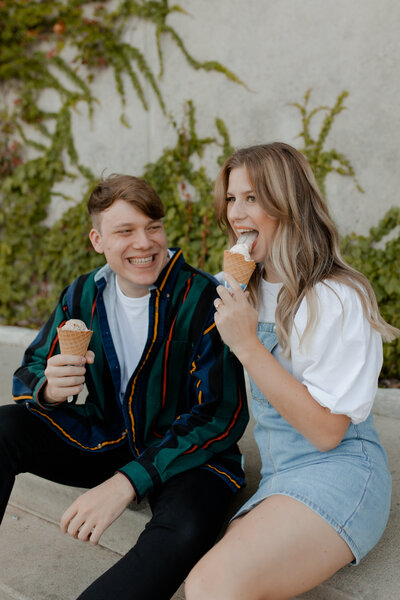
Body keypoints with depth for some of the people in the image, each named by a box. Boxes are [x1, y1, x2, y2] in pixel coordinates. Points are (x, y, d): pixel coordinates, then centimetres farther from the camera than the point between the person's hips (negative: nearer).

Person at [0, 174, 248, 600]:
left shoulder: (204, 299, -18)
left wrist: (126, 482, -26)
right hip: (104, 438, 5)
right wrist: (49, 388, -23)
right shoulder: (84, 295, -2)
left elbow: (223, 416, -19)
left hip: (186, 453, -4)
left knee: (184, 530, -36)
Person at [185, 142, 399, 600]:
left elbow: (326, 431, -16)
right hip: (277, 476, 7)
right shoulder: (242, 288, 12)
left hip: (337, 472, -7)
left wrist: (246, 344, -19)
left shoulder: (337, 300, -14)